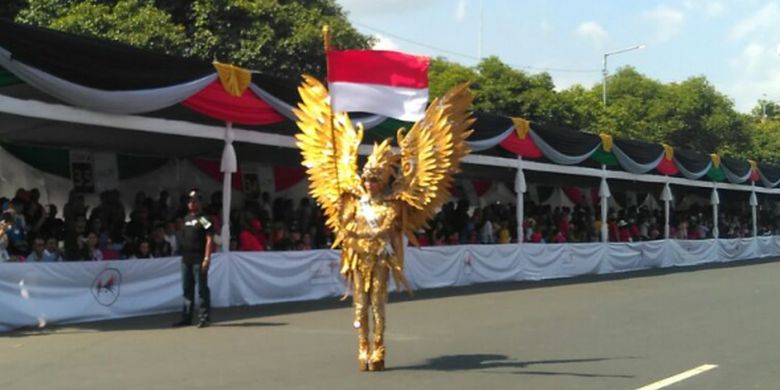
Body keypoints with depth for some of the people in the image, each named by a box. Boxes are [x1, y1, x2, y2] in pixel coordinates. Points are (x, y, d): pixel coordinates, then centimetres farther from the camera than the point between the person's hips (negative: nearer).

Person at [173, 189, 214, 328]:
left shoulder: (203, 219, -7)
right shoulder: (186, 218, 16)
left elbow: (209, 239, -13)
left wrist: (207, 258, -20)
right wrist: (183, 256, 16)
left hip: (199, 260, -8)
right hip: (186, 259, 8)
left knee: (202, 289, -5)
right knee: (187, 289, 12)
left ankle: (204, 317, -1)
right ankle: (186, 318, 18)